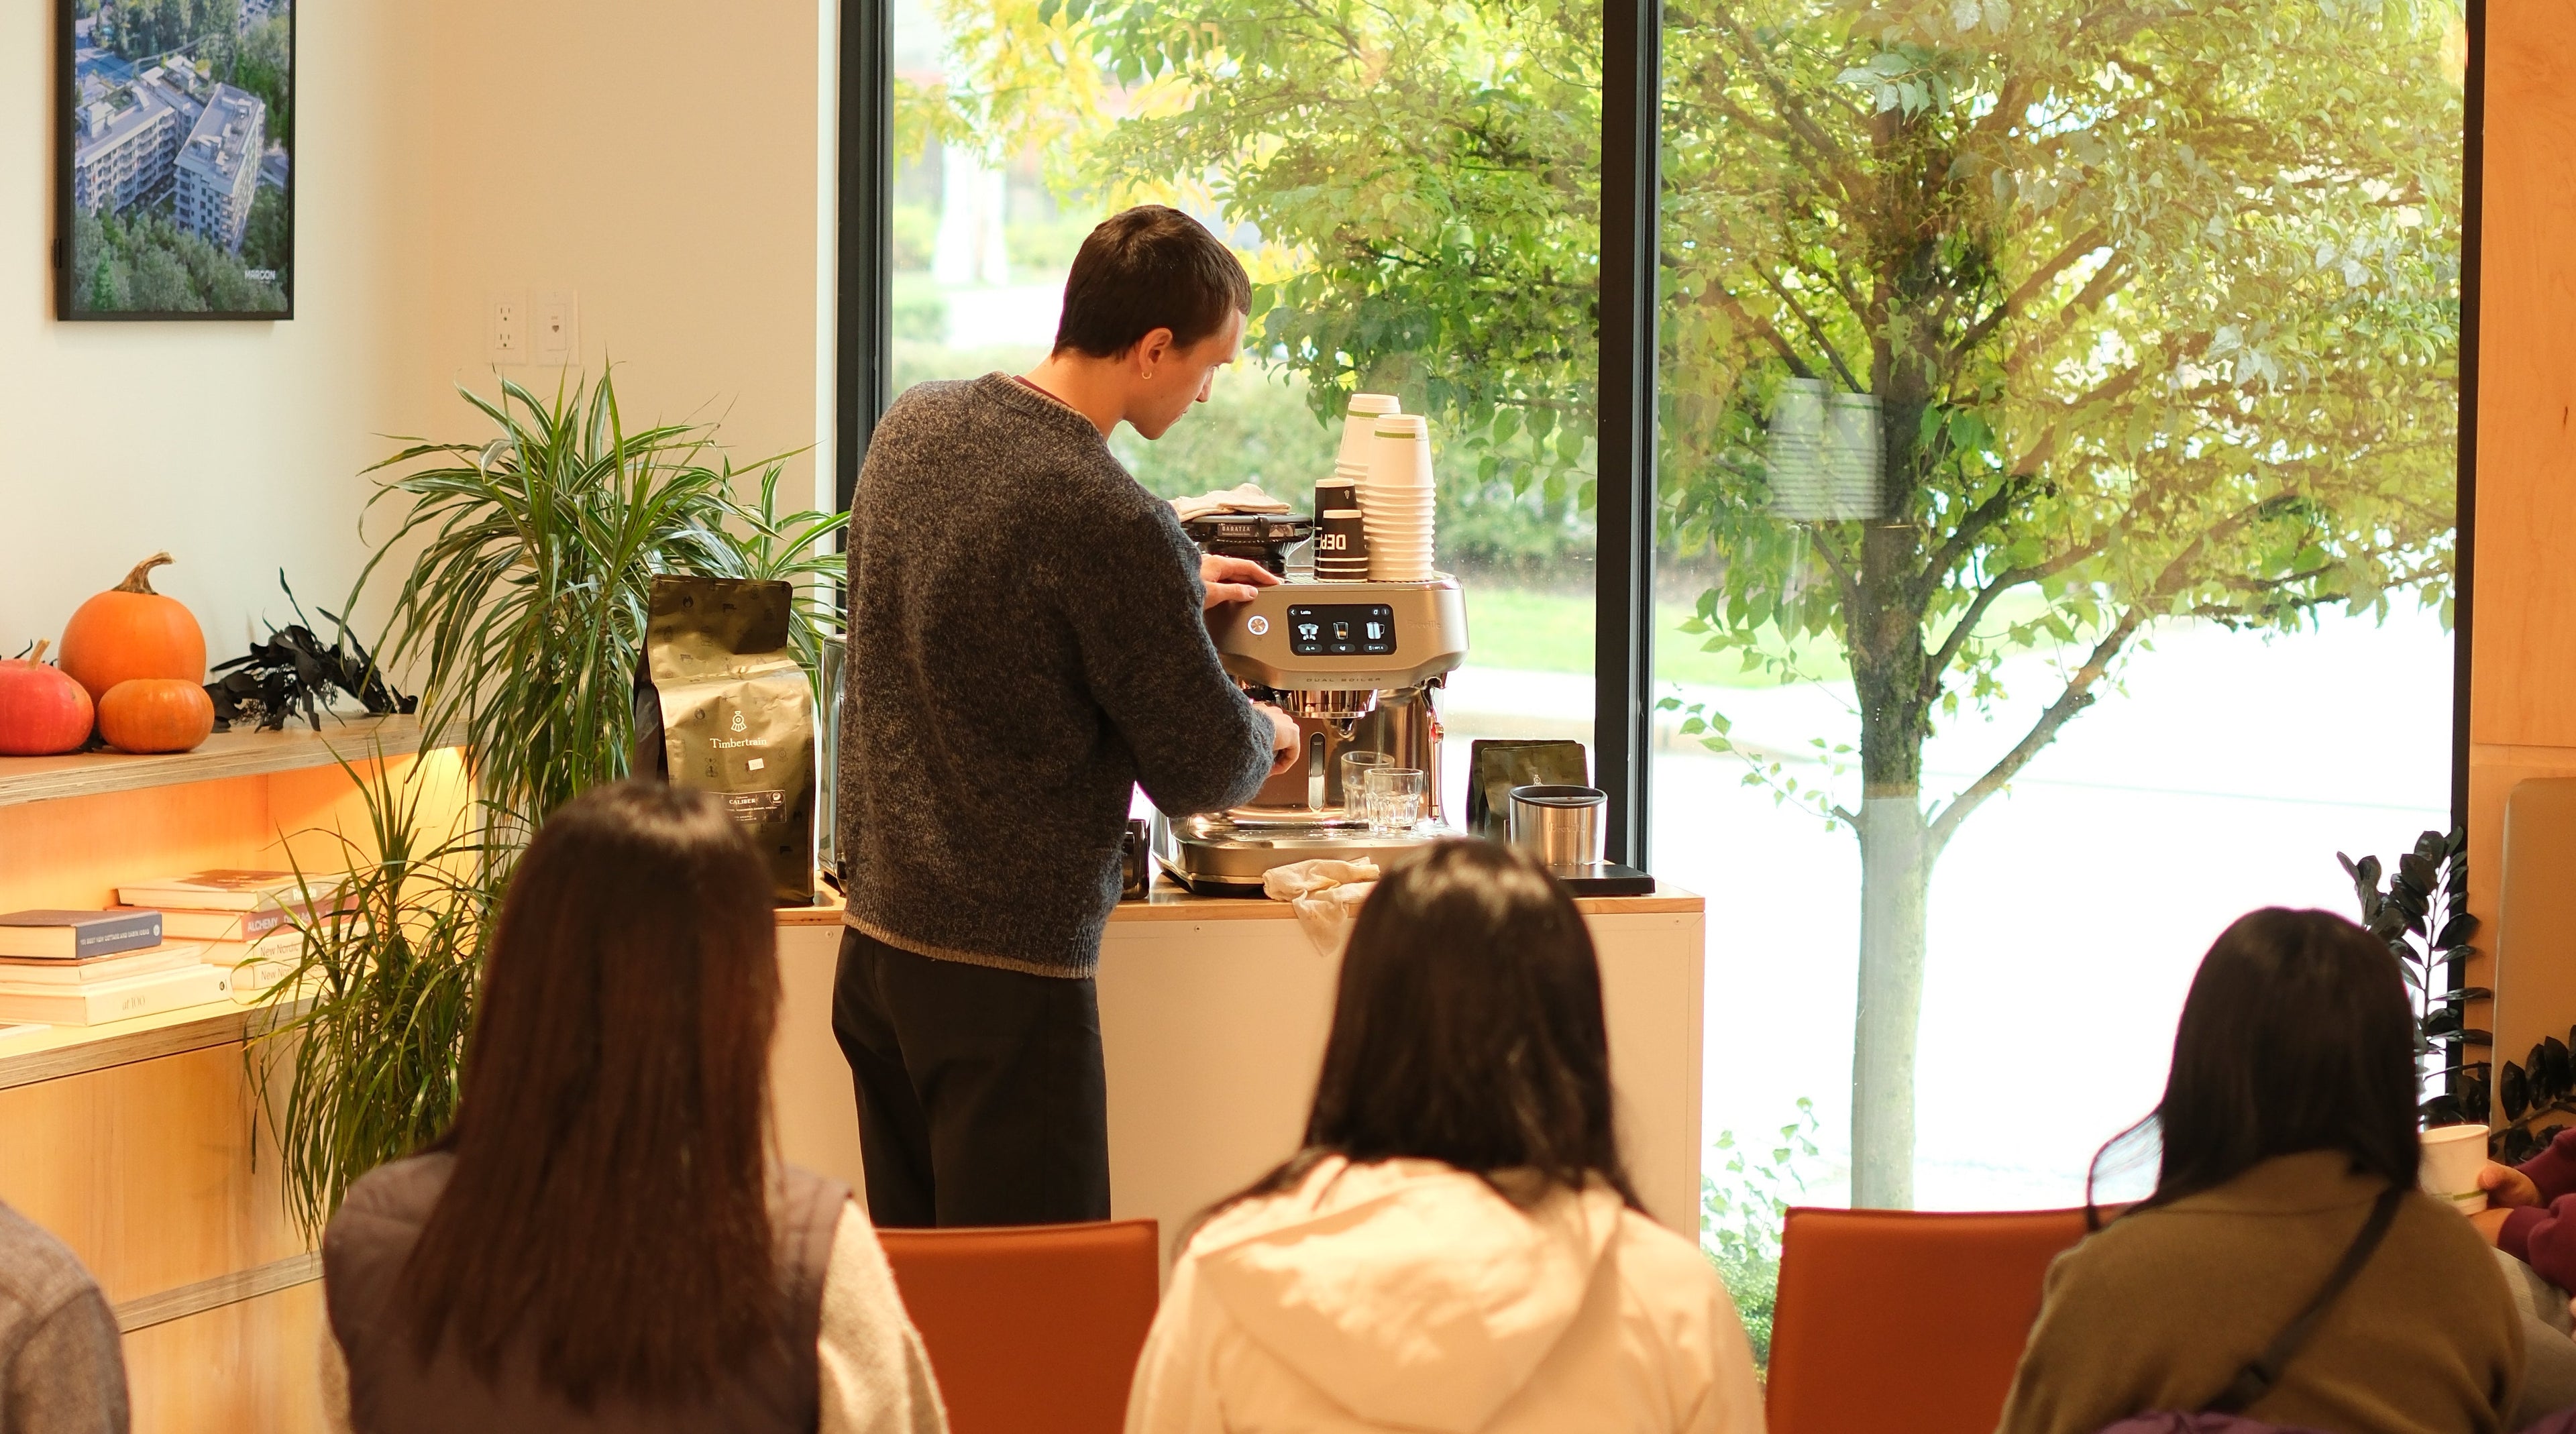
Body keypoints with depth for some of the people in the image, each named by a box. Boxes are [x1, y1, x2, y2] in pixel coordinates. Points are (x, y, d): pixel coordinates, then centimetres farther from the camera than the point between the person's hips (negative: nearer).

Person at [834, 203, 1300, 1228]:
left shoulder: (912, 425, 4)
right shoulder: (1113, 525, -21)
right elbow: (1199, 773, -10)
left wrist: (1172, 585, 26)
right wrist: (1267, 731, 12)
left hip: (874, 940, 8)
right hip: (1006, 970, -8)